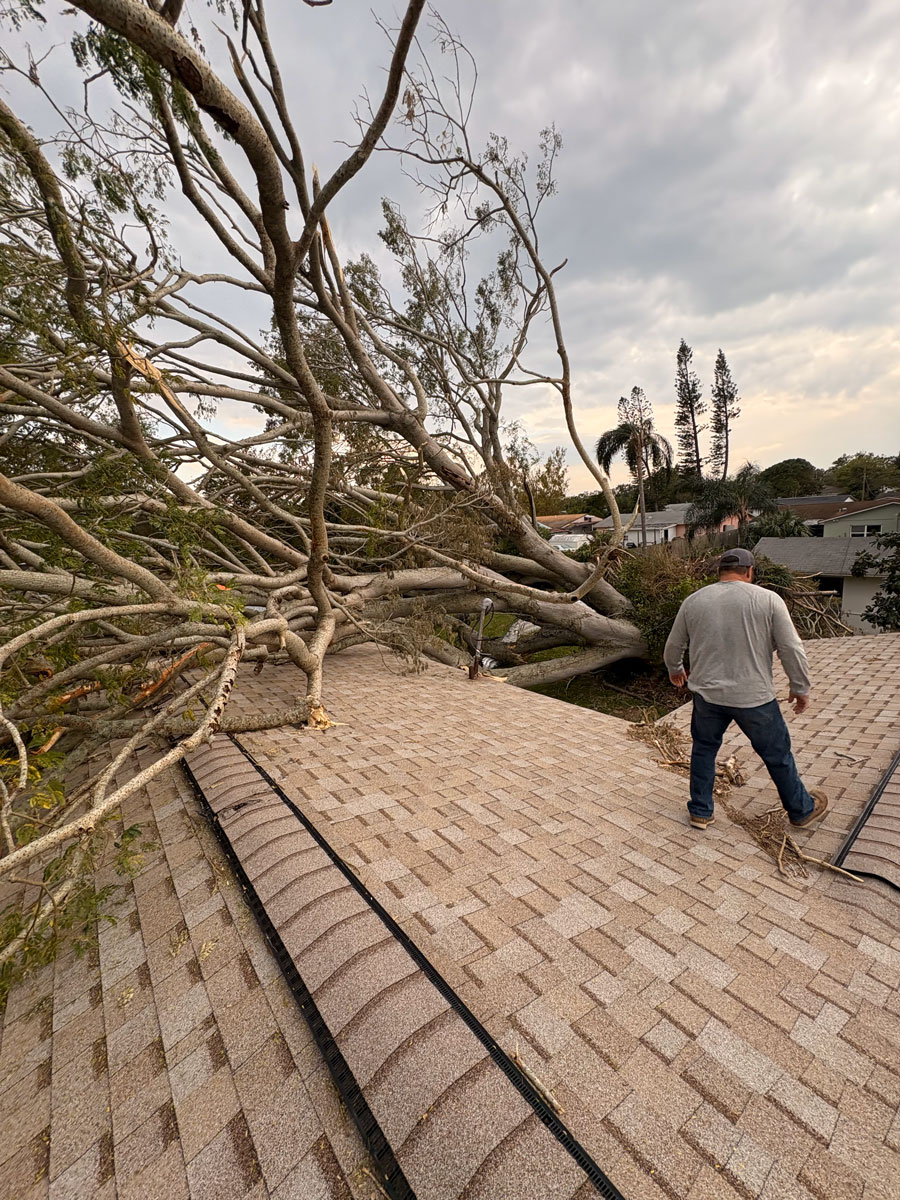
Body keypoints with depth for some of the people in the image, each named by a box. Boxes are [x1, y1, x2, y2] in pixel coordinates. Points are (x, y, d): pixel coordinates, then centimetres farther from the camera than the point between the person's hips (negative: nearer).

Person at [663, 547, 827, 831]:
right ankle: (802, 810, 39)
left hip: (707, 693, 2)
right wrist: (800, 688, 9)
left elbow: (673, 646, 9)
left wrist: (675, 670, 28)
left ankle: (701, 812, 27)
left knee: (703, 749, 18)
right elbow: (792, 650, -6)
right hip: (754, 696, -1)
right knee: (777, 754, 18)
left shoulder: (693, 601, 0)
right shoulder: (768, 600, -7)